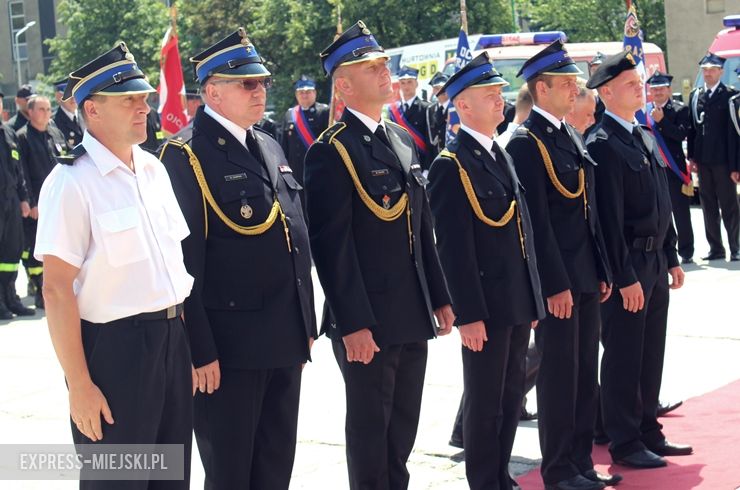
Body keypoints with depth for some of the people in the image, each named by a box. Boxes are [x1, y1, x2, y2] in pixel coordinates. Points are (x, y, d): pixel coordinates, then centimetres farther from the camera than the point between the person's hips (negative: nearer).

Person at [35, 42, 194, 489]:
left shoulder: (154, 169, 9)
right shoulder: (72, 183, -14)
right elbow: (57, 289, -16)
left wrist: (186, 343, 13)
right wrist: (79, 386, -18)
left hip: (173, 339, 7)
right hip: (114, 348, -7)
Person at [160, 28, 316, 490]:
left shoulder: (271, 147, 13)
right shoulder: (186, 157, -12)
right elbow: (185, 262, -16)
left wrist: (306, 325, 15)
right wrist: (200, 350, -18)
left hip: (285, 340, 7)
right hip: (229, 345, -7)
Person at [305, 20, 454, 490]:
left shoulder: (403, 139, 12)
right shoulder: (332, 151, -13)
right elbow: (333, 244, -17)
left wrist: (440, 298, 13)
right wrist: (353, 323, -20)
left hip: (413, 315, 7)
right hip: (367, 320, -7)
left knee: (404, 423, 16)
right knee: (370, 425, 5)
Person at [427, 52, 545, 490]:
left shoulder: (502, 156, 13)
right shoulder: (451, 166, -13)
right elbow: (455, 249, -16)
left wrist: (533, 299, 16)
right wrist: (469, 315, -19)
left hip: (518, 305, 8)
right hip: (486, 307, -8)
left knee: (512, 396, 15)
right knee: (485, 403, 3)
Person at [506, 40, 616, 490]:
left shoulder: (573, 137, 14)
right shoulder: (526, 143, -13)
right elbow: (537, 221, -17)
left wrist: (603, 271, 13)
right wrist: (556, 284, -19)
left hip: (586, 279, 8)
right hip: (558, 282, -8)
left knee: (585, 375, 13)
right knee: (559, 377, 1)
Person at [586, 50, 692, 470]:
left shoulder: (644, 137, 13)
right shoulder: (603, 145, -15)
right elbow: (609, 217, -18)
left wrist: (671, 258, 16)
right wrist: (626, 277, -19)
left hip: (655, 260, 8)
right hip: (628, 265, -8)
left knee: (651, 353, 15)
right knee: (624, 357, 1)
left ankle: (648, 432, 26)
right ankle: (625, 443, 11)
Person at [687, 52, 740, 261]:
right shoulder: (695, 95, 10)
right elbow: (692, 128, 11)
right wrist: (692, 156, 4)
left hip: (722, 159, -5)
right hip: (703, 160, 5)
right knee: (708, 205, 9)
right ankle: (716, 248, 17)